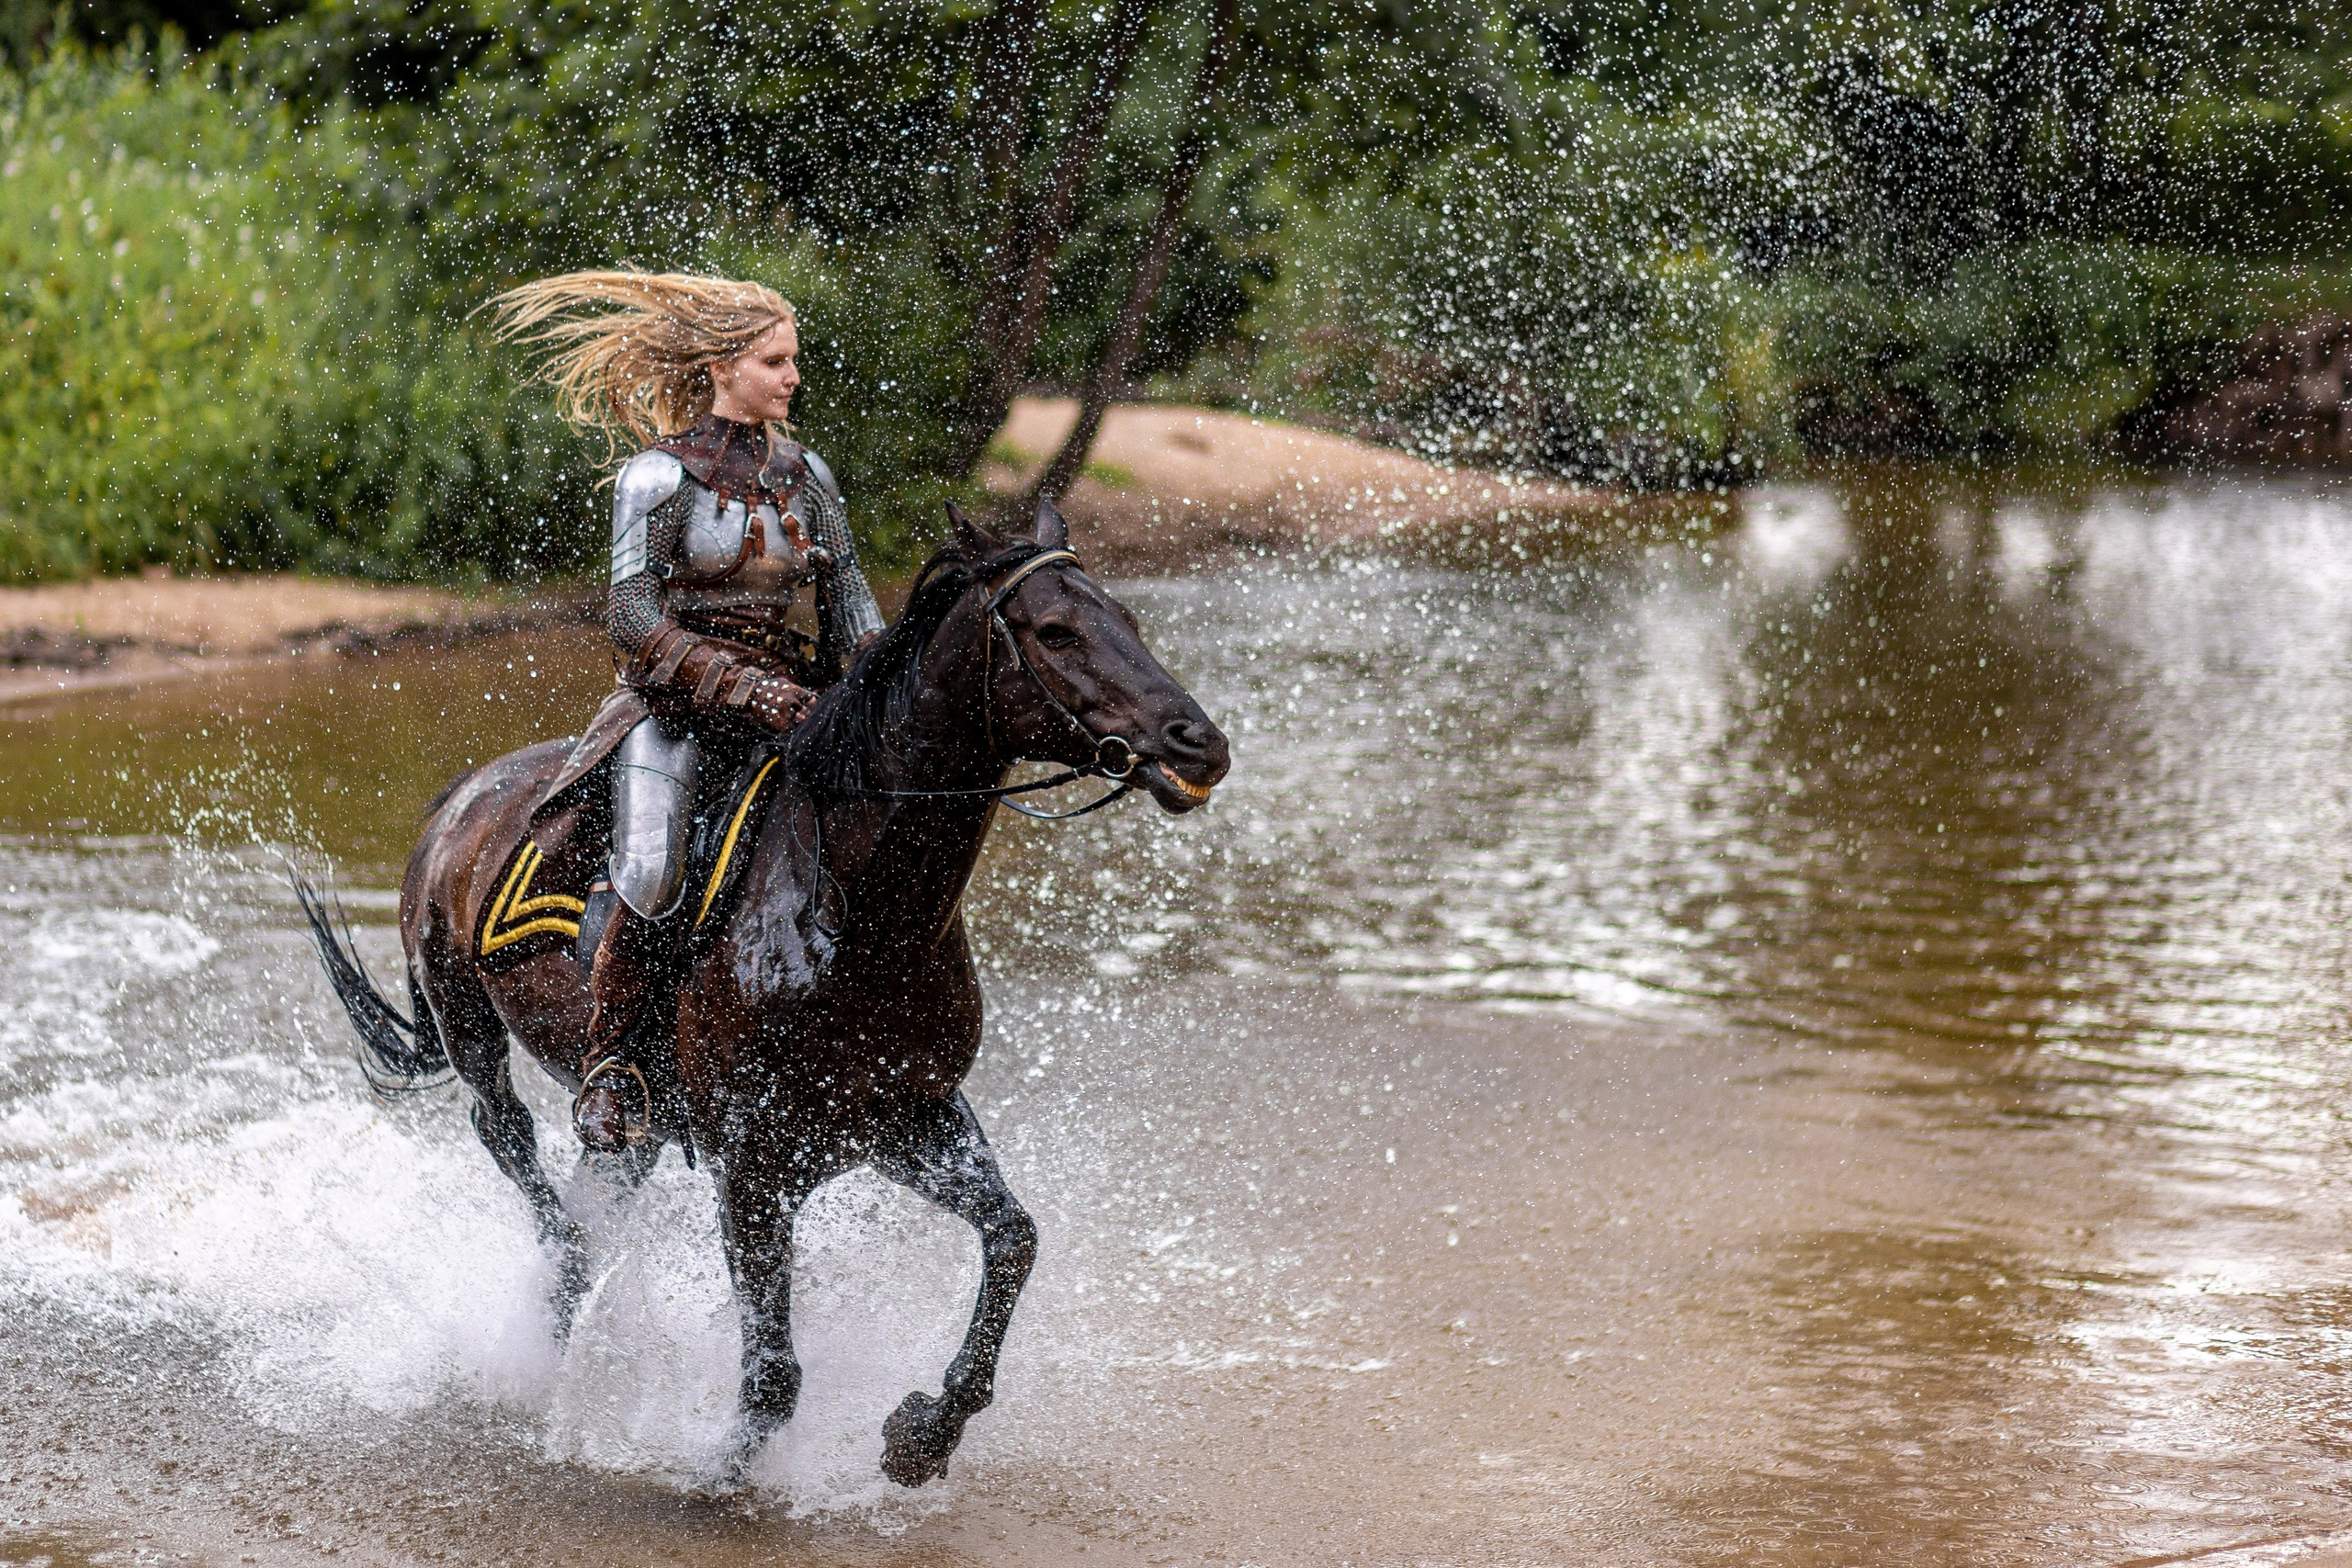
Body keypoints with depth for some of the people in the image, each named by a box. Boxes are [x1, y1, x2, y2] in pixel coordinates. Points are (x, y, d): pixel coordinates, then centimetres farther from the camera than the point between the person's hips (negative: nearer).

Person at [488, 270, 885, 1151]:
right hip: (672, 704, -6)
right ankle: (607, 1064, -12)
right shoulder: (661, 474, -6)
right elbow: (634, 615, -14)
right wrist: (749, 690, -23)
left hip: (784, 696, 6)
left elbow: (850, 603, 13)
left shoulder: (805, 474, 11)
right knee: (651, 877, -28)